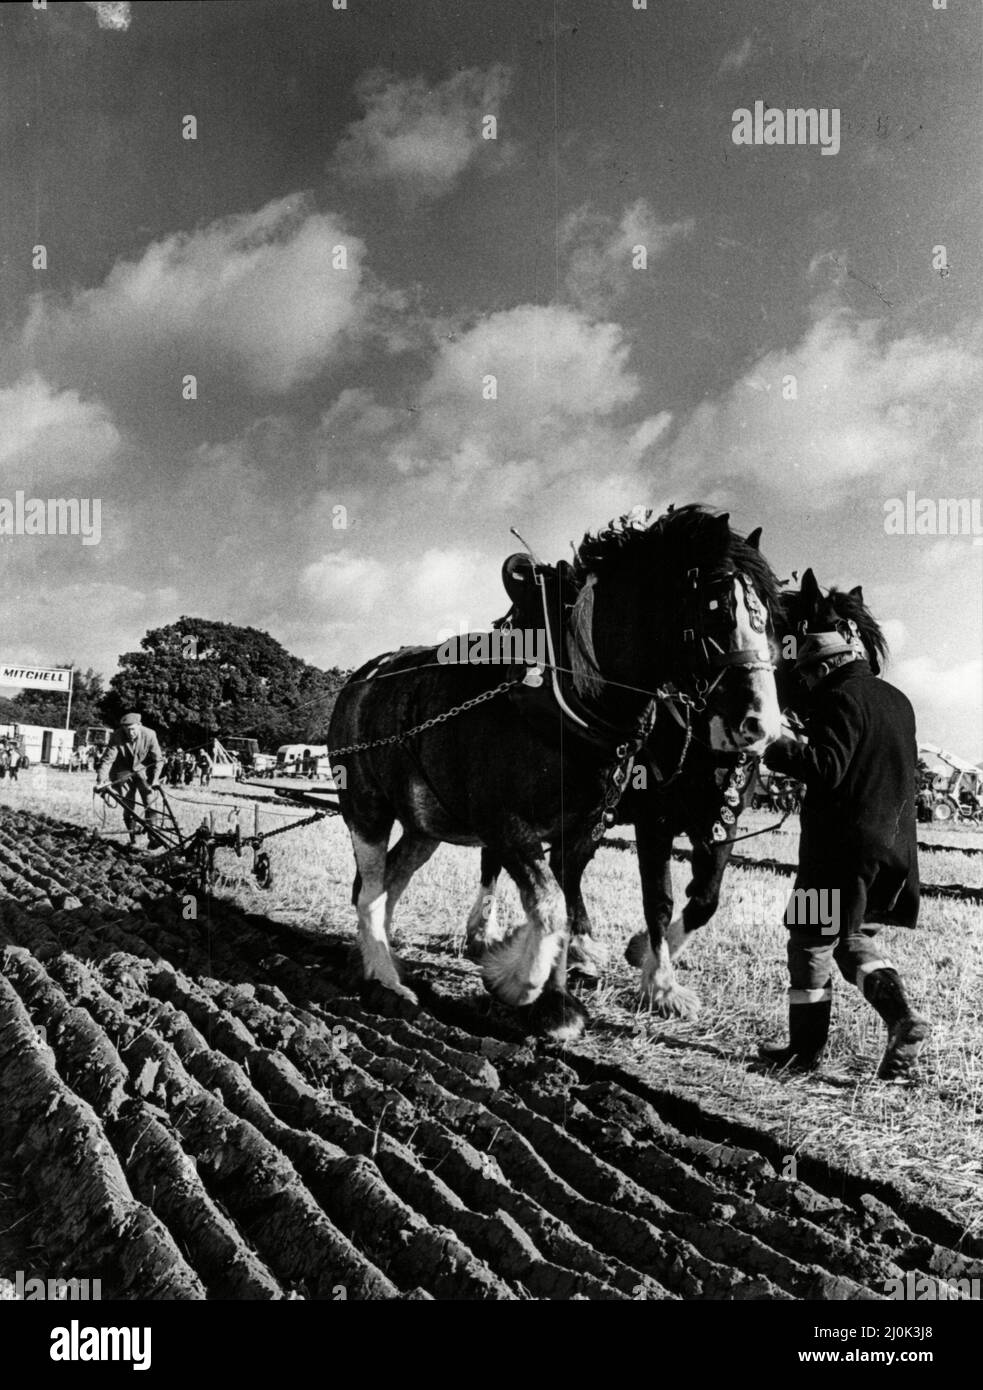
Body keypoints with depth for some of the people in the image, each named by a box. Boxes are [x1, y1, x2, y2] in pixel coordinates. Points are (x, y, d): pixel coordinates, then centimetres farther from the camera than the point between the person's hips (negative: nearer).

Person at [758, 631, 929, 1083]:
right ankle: (901, 1016, -2)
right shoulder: (898, 701, 16)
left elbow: (828, 768, -22)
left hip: (842, 845, -8)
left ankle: (806, 1048, 9)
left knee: (813, 940, 3)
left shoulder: (840, 699, -12)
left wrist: (781, 751, -9)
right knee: (855, 940, 18)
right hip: (895, 843, 8)